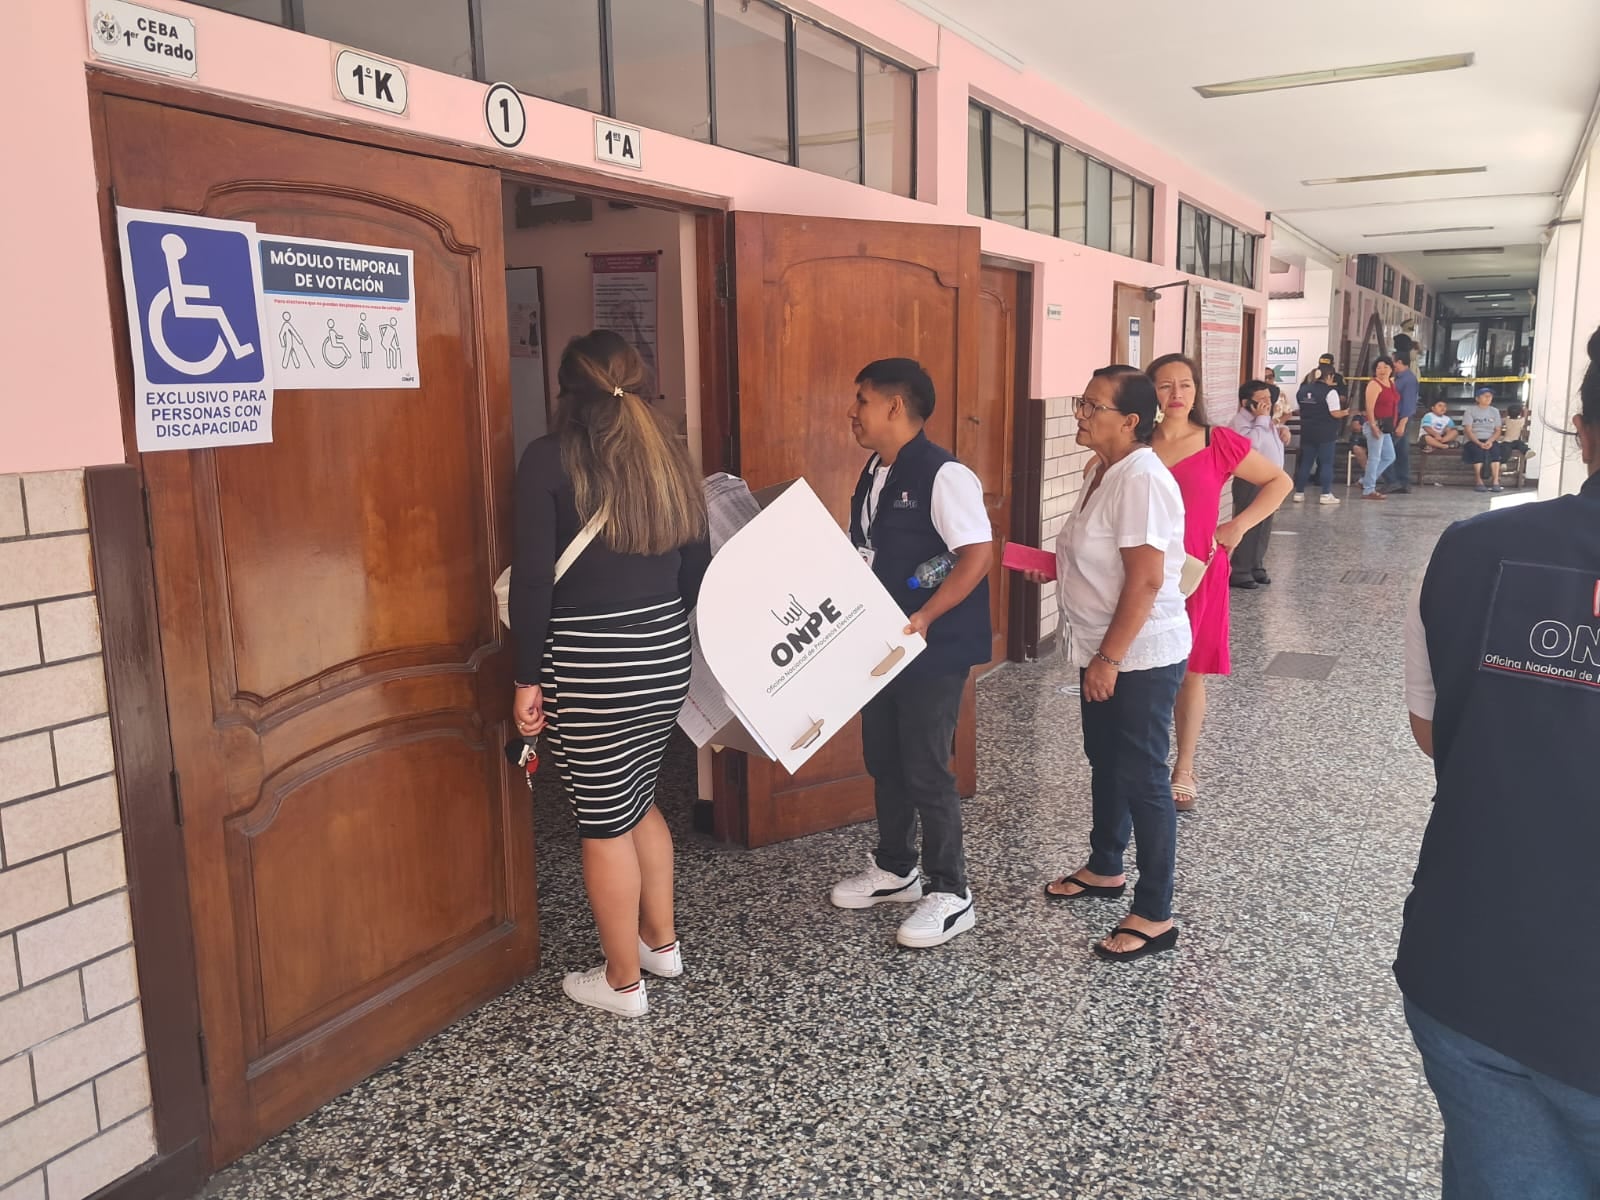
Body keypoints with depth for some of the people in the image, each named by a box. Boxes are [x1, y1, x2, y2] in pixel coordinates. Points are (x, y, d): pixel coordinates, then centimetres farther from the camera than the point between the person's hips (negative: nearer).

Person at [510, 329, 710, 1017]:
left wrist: (528, 678, -7)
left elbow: (532, 579, -14)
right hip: (666, 657, 6)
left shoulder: (549, 459, -10)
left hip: (589, 666, -6)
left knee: (605, 821, 8)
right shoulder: (667, 457, 6)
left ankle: (623, 982, 22)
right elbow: (697, 569, 10)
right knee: (638, 799, 24)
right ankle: (661, 942, 37)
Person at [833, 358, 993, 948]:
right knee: (883, 760, 17)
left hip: (933, 650, -9)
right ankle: (894, 869, 35)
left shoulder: (943, 474, -18)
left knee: (926, 770, -1)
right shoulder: (874, 473, 9)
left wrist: (924, 618, -29)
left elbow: (978, 555, -24)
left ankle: (949, 895, 14)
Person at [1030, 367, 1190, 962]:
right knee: (1105, 761, 22)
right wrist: (1056, 566, 6)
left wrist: (1109, 659, -25)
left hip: (1141, 655, -10)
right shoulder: (1102, 470, 8)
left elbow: (1145, 578, -26)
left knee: (1142, 778, -1)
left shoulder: (1141, 479, -22)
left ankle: (1155, 916, 11)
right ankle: (1104, 868, 41)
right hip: (1104, 650, 10)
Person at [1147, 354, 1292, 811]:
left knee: (1190, 672, 8)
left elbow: (1279, 482, 5)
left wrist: (1239, 525, -4)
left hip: (1197, 574, -1)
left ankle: (1184, 769, 23)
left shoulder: (1219, 443, -4)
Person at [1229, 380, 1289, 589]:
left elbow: (1276, 434, 34)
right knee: (1247, 528, -6)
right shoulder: (1241, 421, -15)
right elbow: (1252, 442, -32)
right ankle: (1239, 573, -1)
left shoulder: (1263, 419, 14)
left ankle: (1257, 567, 25)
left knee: (1264, 528, 15)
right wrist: (1262, 419, -23)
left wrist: (1283, 429, 11)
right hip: (1250, 483, -9)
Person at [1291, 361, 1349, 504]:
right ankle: (1326, 494, 0)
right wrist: (1345, 412, 4)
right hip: (1326, 433, -5)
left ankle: (1299, 492, 10)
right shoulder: (1330, 392, -12)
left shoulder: (1303, 390, 6)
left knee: (1305, 462, 10)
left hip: (1307, 432, 5)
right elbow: (1335, 413, -15)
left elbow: (1298, 410, 10)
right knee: (1326, 463, 1)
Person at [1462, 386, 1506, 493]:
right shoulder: (1470, 411, 5)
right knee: (1478, 450, -36)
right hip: (1474, 441, -2)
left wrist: (1490, 441, -14)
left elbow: (1498, 430, 8)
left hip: (1490, 440, 2)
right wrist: (1479, 443, -20)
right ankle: (1478, 482, -35)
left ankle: (1495, 482, -40)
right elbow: (1468, 431, -5)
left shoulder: (1495, 411, 15)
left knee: (1495, 449, -31)